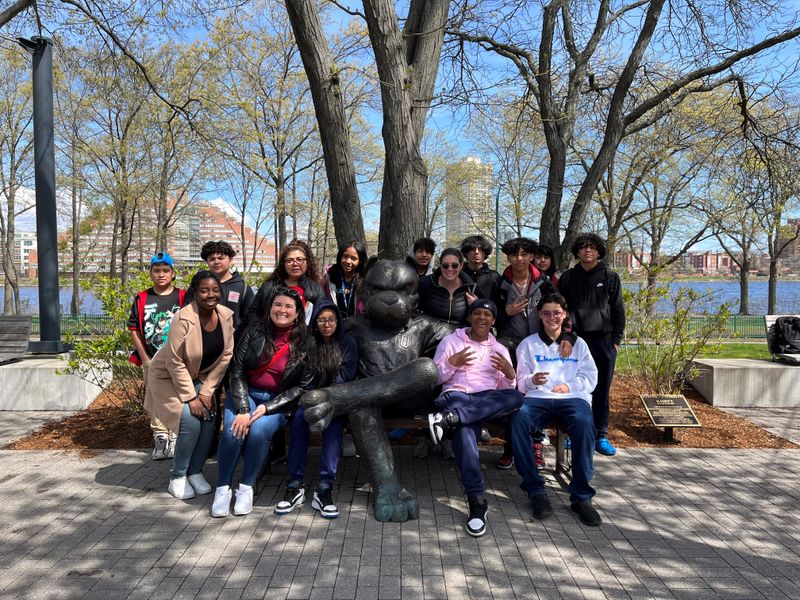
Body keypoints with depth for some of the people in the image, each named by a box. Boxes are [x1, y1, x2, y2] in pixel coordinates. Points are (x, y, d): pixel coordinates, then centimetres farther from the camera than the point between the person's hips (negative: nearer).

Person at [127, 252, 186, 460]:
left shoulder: (182, 297, 0)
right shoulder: (142, 299, 6)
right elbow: (134, 329, 5)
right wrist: (145, 358, -2)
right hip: (151, 361, 2)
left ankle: (176, 439, 8)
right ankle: (160, 439, 18)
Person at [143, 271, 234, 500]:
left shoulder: (226, 316, -13)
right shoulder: (184, 319, -28)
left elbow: (226, 356, -7)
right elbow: (175, 363, -24)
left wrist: (207, 391, -10)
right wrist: (190, 398, -21)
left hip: (200, 377, 5)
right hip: (168, 376, -5)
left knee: (209, 419, -10)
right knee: (190, 421, -18)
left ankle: (195, 472, 11)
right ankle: (177, 477, 3)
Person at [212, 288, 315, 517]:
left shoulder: (304, 342, -5)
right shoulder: (255, 330, -2)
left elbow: (303, 385, -5)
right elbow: (236, 370, -3)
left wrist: (268, 407, -14)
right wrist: (243, 409, -15)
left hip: (277, 401, -1)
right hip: (245, 393, 1)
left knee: (259, 430, -28)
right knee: (233, 430, -25)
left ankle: (247, 487, -8)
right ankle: (223, 488, -4)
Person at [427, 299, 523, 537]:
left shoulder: (500, 349, 23)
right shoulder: (451, 341, 15)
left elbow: (506, 389, 16)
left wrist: (510, 373, -5)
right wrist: (453, 362, -7)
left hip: (489, 401, 3)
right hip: (456, 395, -3)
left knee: (516, 397, -32)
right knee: (464, 428, -39)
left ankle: (449, 418, -40)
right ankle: (476, 500, -41)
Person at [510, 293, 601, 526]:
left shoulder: (578, 343, 23)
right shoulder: (528, 344, 21)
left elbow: (591, 377, 15)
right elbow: (521, 382, 14)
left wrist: (569, 386, -5)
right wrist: (532, 380, -10)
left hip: (573, 397, 0)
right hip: (538, 397, 0)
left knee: (584, 423, -36)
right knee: (518, 419, -35)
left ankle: (581, 496, -26)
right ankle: (535, 490, -24)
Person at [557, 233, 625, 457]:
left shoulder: (610, 277, 6)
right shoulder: (568, 277, 7)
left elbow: (618, 311, 7)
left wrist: (616, 340, 2)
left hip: (603, 340, 0)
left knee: (602, 390, 5)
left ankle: (600, 436, 15)